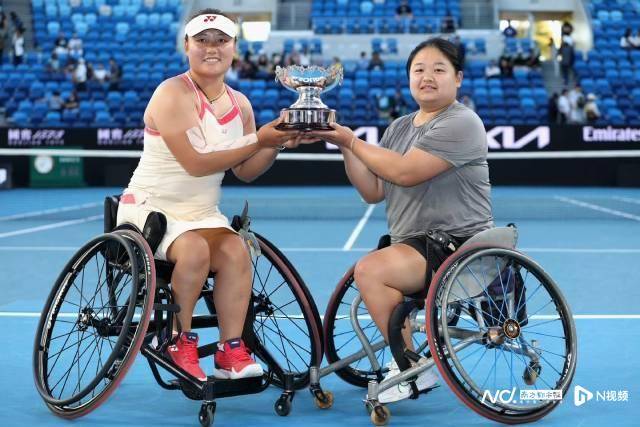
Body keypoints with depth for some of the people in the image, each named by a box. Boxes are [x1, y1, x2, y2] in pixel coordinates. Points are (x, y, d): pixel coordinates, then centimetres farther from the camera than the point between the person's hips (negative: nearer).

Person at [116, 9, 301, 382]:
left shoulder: (239, 104, 6)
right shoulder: (173, 94, -16)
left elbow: (246, 171, 7)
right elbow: (196, 163, -24)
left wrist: (276, 144, -10)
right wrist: (258, 141, -23)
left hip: (202, 213, 6)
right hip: (151, 207, -6)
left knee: (236, 251, -23)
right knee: (195, 249, -33)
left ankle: (231, 352, -17)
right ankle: (179, 341, -13)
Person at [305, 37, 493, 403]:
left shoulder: (461, 123, -9)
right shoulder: (399, 128, 17)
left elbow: (405, 172, -20)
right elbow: (373, 192, 10)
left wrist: (352, 140, -10)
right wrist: (344, 147, -1)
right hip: (415, 245, 8)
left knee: (370, 269, -27)